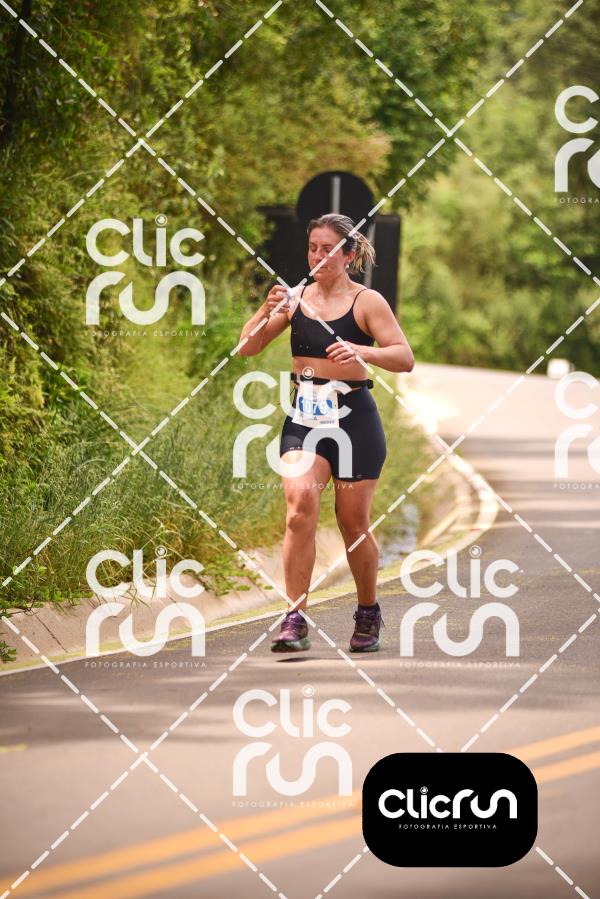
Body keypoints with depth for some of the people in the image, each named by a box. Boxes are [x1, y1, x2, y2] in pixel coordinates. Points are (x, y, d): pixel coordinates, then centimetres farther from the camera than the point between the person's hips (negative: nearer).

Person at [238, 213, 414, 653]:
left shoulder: (367, 302, -3)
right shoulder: (296, 298, 7)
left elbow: (406, 358, -11)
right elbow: (248, 347, 7)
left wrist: (363, 352, -29)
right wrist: (267, 311, -12)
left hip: (354, 418, -2)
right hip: (305, 418, 2)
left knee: (354, 524, 6)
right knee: (300, 501, -21)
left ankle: (369, 613, 30)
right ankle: (296, 620, -22)